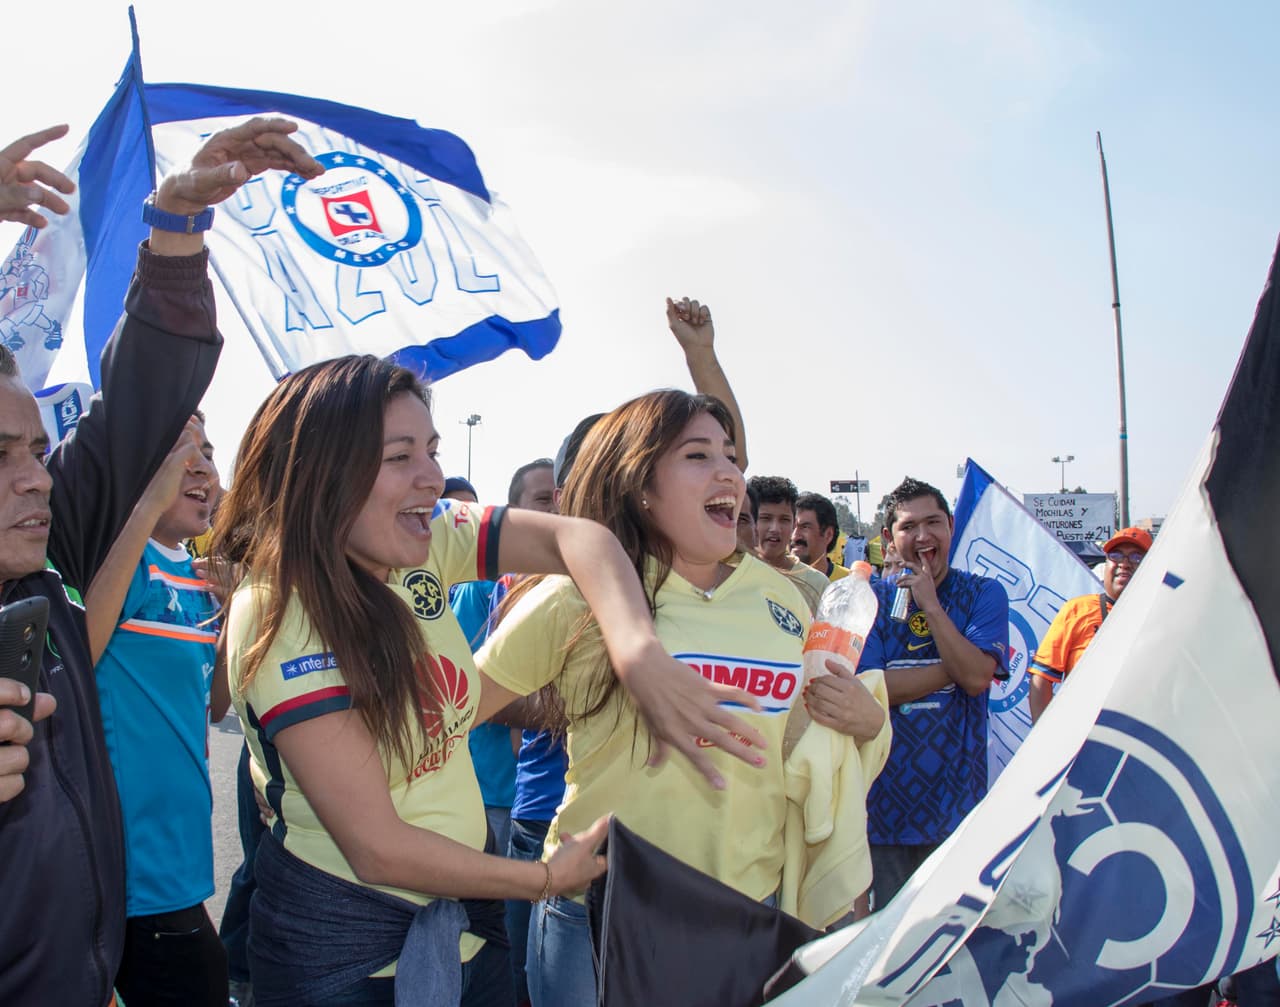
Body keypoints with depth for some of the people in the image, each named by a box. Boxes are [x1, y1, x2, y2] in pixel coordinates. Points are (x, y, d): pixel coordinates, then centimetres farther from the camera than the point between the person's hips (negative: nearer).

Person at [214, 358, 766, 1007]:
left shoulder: (424, 543, -6)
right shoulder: (279, 617, -24)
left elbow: (574, 537, -12)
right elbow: (379, 849, -24)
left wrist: (640, 657, -30)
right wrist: (547, 877, -13)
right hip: (340, 948, -6)